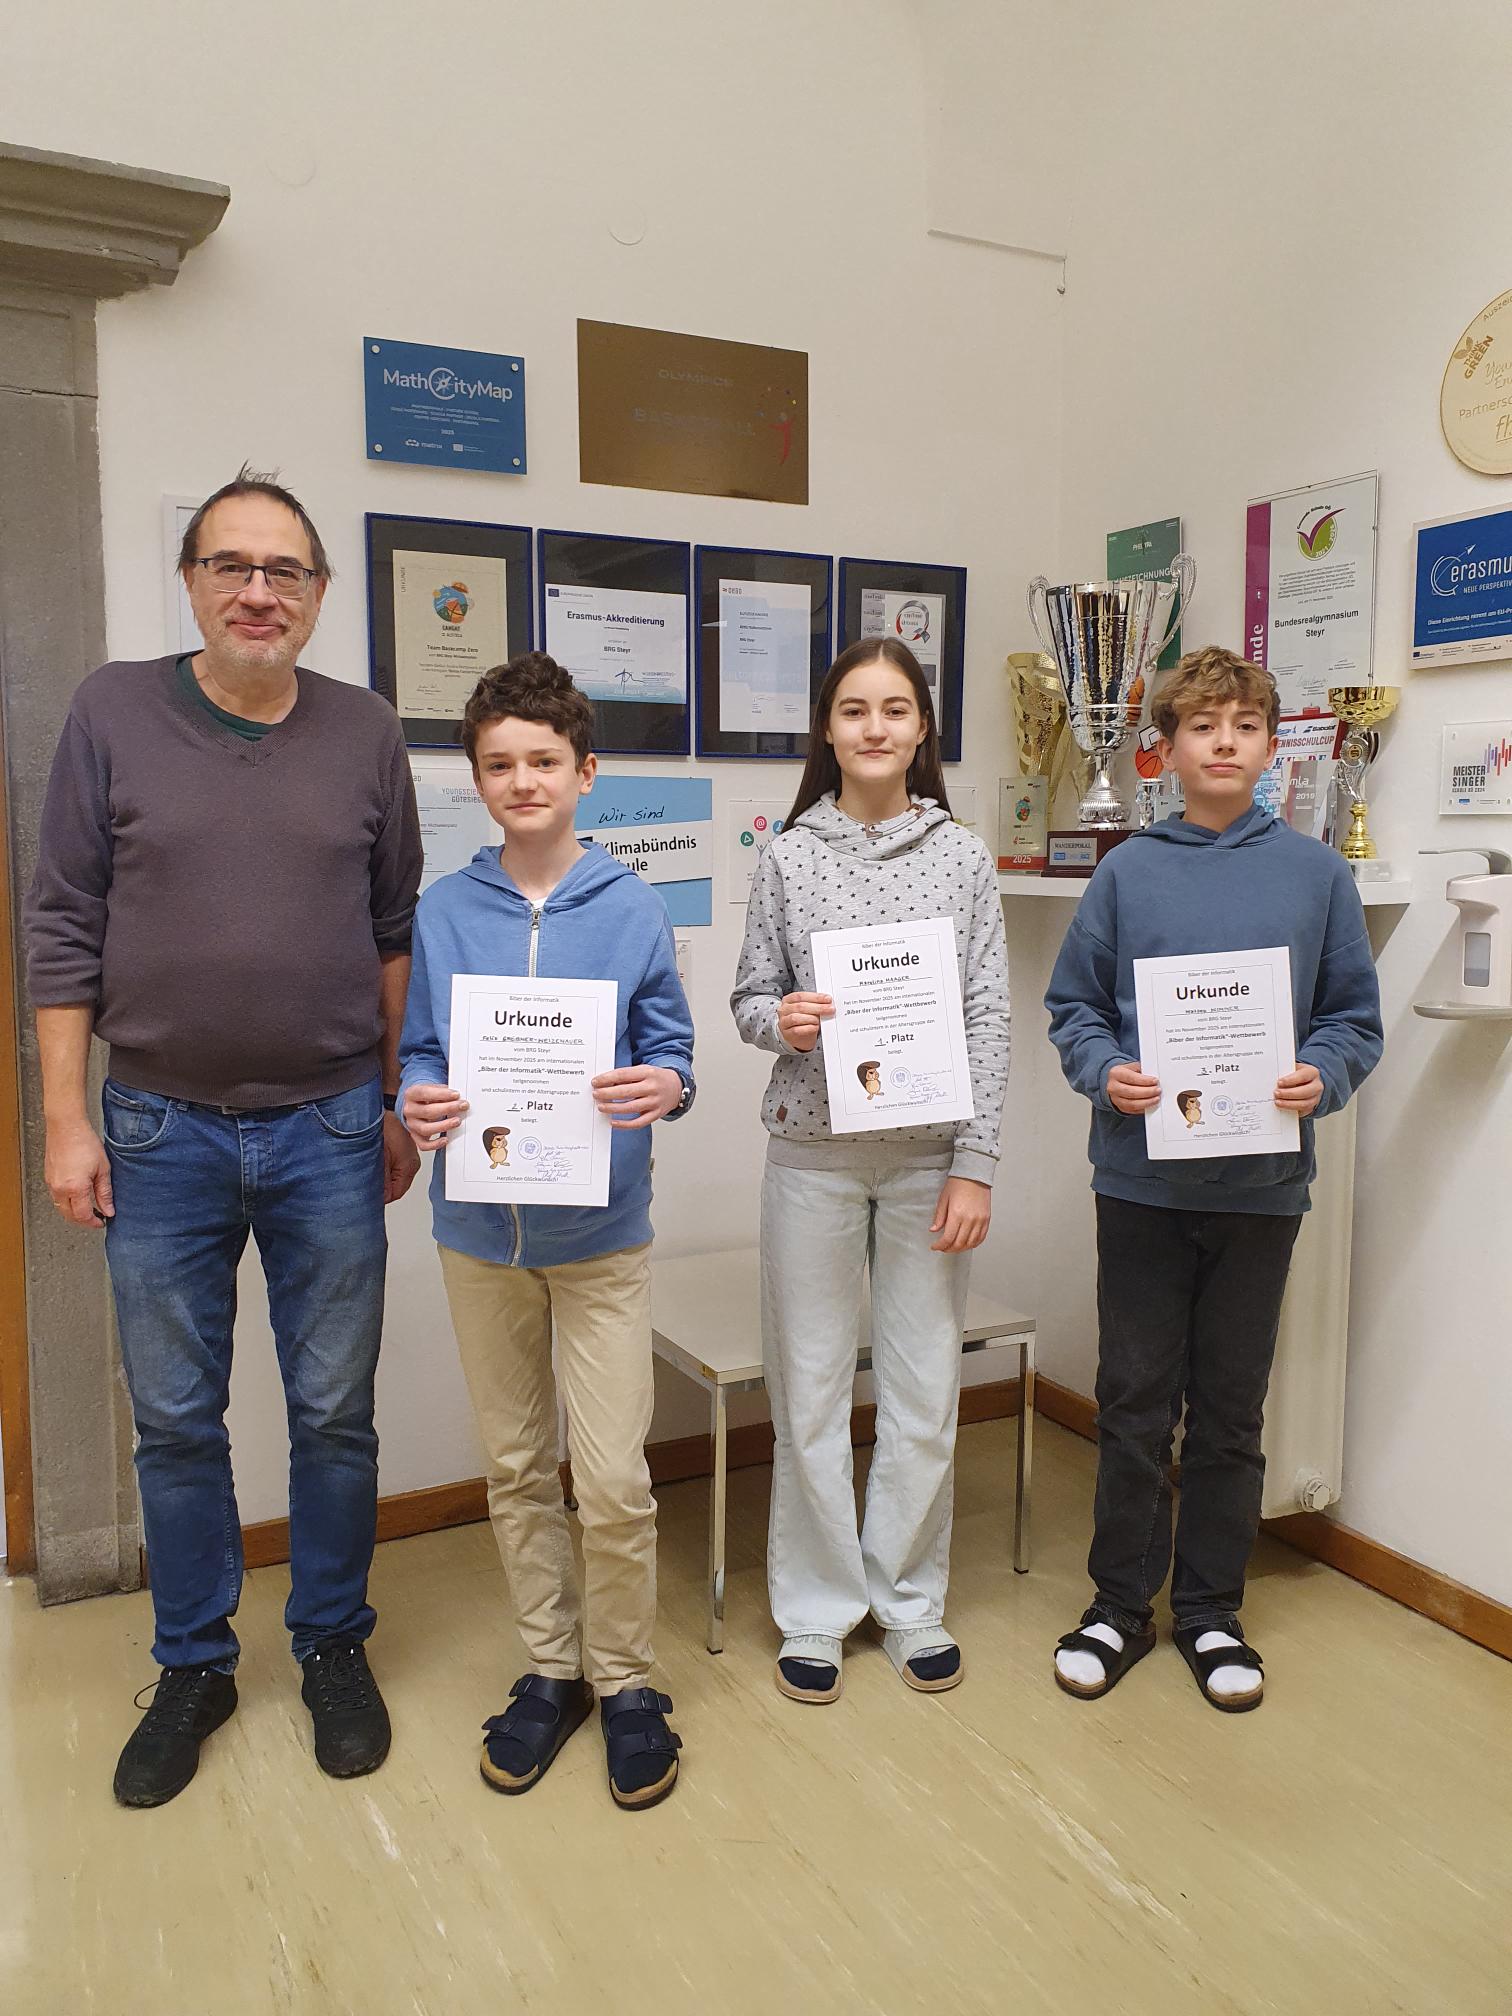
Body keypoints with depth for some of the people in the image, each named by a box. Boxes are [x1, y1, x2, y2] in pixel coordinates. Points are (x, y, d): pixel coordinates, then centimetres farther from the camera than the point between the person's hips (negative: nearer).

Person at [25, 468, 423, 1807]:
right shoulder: (114, 713, -1)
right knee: (175, 1420, 12)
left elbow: (396, 931, 7)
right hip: (160, 1132, 0)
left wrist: (398, 1104, 7)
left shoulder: (365, 732, 2)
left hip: (330, 1130, 1)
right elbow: (66, 927, 0)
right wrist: (65, 1117, -3)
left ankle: (334, 1645, 32)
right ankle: (195, 1666, 32)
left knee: (334, 1414, 11)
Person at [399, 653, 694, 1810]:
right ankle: (550, 1669, 34)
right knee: (516, 1468, 15)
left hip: (601, 1233, -2)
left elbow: (669, 1051, 0)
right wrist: (418, 1103, -16)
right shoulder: (442, 913, 1)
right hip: (482, 1230, 3)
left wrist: (667, 1088, -22)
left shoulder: (633, 909, -3)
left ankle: (626, 1682, 23)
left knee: (614, 1480, -1)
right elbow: (417, 1055, 5)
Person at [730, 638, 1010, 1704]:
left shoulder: (963, 856, 2)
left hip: (928, 1153, 0)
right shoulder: (788, 857, 2)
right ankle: (818, 1607, 26)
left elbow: (990, 1020, 0)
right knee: (810, 1387, 7)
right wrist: (780, 1017, -16)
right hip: (814, 1149, 0)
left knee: (926, 1389, 9)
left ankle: (911, 1598, 30)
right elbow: (748, 997, 8)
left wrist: (974, 1165, -5)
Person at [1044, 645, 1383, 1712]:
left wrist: (1322, 1077, -14)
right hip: (1141, 1175, 0)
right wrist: (1104, 1071, -13)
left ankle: (1212, 1607, 30)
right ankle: (1121, 1602, 27)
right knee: (1136, 1401, 9)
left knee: (1231, 1407, 13)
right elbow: (1073, 1004, 5)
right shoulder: (1128, 872, 1)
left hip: (1262, 1182, 1)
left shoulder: (1318, 873, 2)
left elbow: (1355, 1017, 5)